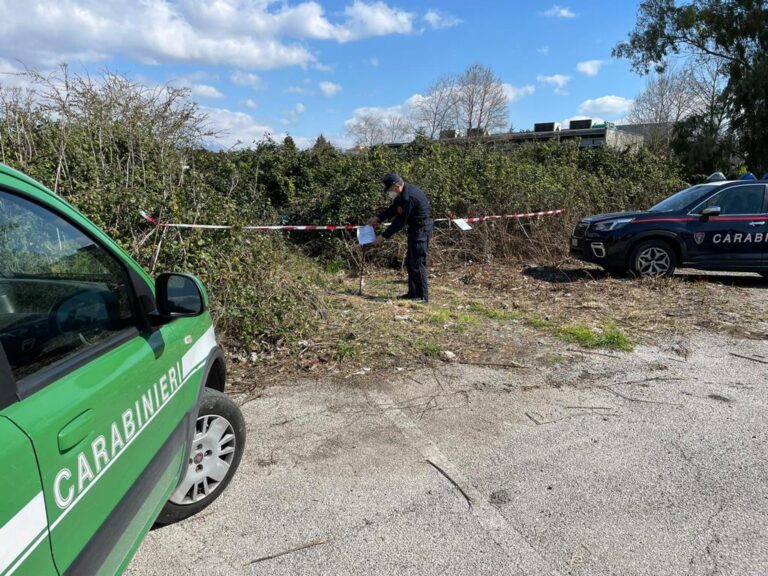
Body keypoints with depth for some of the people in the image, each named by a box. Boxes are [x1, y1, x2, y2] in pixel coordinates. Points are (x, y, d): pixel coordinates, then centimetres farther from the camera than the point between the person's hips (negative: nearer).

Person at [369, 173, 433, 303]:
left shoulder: (408, 197, -25)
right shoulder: (403, 193, 7)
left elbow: (400, 221, -22)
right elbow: (393, 209, 18)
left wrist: (383, 236, -15)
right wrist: (378, 218, 6)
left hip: (421, 228, -11)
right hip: (415, 227, 11)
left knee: (418, 262, -11)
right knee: (410, 260, 15)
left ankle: (422, 296, -7)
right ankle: (413, 293, 23)